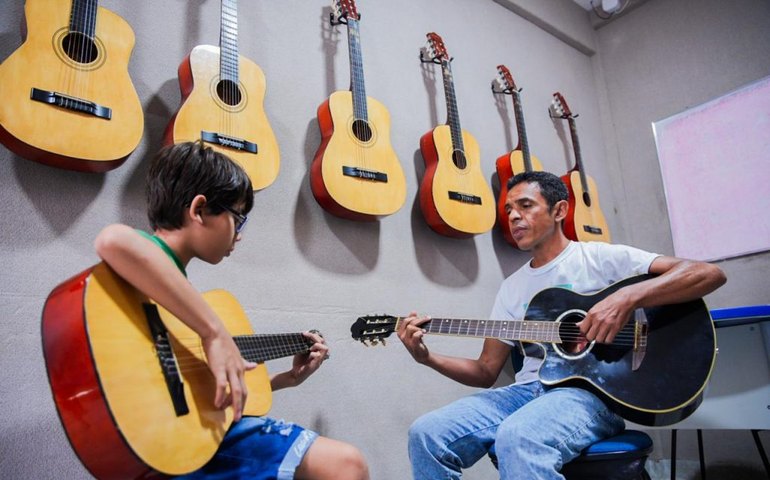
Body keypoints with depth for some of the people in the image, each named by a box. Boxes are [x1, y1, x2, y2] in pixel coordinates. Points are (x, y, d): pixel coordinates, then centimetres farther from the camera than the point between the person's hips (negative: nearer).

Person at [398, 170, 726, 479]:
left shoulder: (599, 257, 2)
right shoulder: (512, 287, 17)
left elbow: (709, 274, -7)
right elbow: (486, 372, 16)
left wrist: (627, 298, -23)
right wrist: (428, 358, 0)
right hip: (529, 389, 5)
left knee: (518, 436, -38)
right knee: (427, 433, -17)